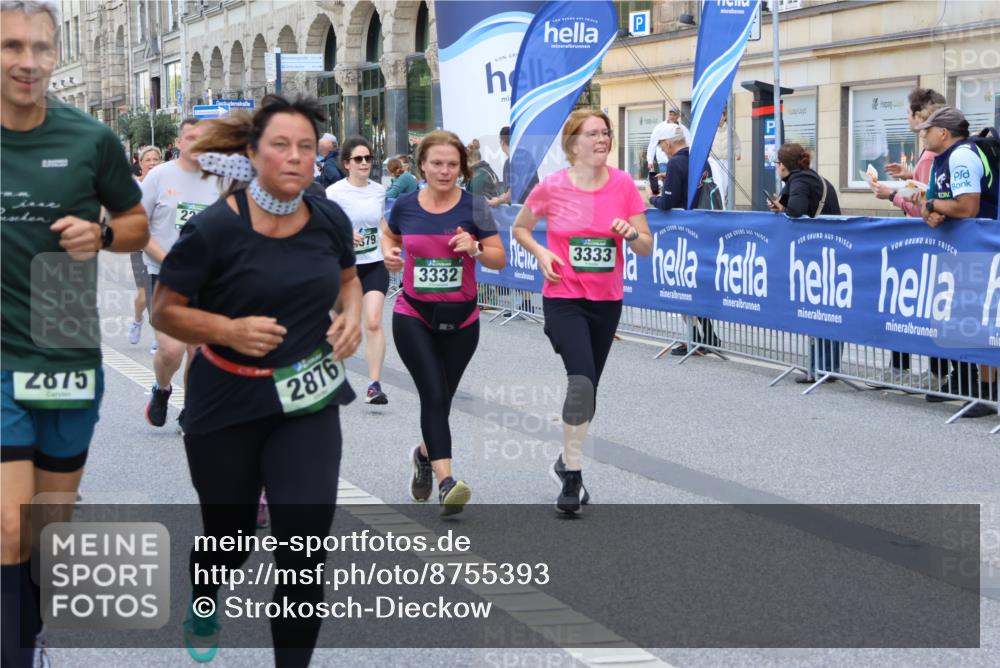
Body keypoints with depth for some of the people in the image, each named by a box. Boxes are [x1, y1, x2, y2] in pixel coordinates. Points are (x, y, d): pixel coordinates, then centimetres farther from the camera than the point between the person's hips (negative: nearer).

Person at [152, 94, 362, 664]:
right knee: (229, 534, 18)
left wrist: (353, 313, -5)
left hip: (309, 401, 2)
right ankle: (203, 605, 55)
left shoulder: (330, 220, -4)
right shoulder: (215, 228, -18)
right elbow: (165, 311, -10)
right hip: (228, 402, -2)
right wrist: (230, 329, -27)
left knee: (306, 545, -9)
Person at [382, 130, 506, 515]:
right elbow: (390, 236, 20)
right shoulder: (406, 206, -2)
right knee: (433, 394, -16)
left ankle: (424, 455, 41)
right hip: (413, 316, -1)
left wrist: (475, 248, -24)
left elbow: (500, 259, -5)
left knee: (441, 399, 11)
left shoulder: (473, 208, -5)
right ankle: (446, 482, -21)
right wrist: (389, 253, -2)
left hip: (460, 318, 1)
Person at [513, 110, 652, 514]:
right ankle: (573, 473, -7)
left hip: (607, 301, 4)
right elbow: (520, 228, 8)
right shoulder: (552, 187, -9)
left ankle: (567, 464, 36)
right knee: (582, 380, -21)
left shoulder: (623, 185, -4)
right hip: (563, 299, -3)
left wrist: (632, 234, -22)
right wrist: (541, 254, -10)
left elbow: (647, 248, -1)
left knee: (588, 387, 14)